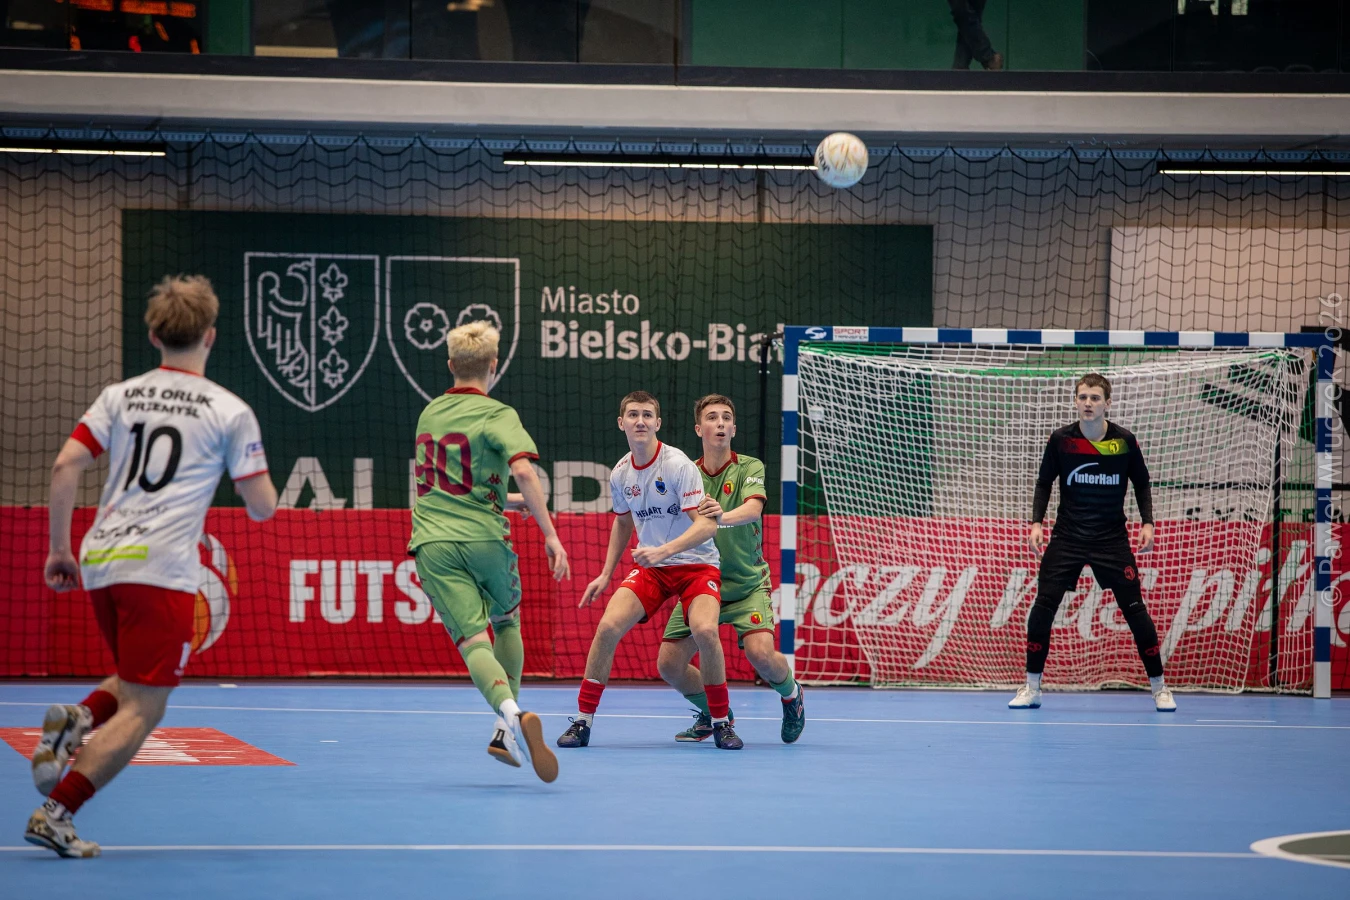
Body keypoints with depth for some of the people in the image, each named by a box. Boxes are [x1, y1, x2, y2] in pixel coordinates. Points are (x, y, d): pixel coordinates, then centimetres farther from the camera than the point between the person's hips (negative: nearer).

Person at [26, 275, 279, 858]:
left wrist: (59, 547, 9)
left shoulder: (120, 397, 12)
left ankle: (79, 720, -7)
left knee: (135, 684, 25)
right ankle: (55, 813, -13)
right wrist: (260, 500, 26)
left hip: (99, 562, 5)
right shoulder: (230, 411, 2)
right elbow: (262, 507, 2)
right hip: (161, 569, -5)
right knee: (141, 711, -2)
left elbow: (65, 466, 2)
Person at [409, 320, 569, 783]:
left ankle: (509, 712, -36)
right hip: (486, 537, -2)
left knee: (473, 641, -9)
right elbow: (523, 470, -22)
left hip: (434, 542, 2)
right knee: (507, 623, 23)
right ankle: (507, 733, 19)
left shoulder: (430, 413, 16)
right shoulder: (496, 414, -3)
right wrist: (550, 534, -21)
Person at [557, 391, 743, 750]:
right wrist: (606, 575, 19)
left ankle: (722, 723, -10)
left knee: (704, 630, -30)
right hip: (649, 569, 5)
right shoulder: (620, 475, 1)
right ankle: (583, 721, -4)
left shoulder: (678, 465, -17)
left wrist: (664, 550, -35)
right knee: (608, 626, -17)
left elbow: (706, 524, -23)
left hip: (696, 564, -4)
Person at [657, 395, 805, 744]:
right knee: (669, 664, -8)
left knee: (760, 653, -25)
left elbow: (753, 508, -27)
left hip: (747, 584, -3)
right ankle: (713, 712, 22)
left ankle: (791, 694, 11)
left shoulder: (749, 468, -7)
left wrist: (723, 517, -47)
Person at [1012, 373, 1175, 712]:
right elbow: (1044, 483, 7)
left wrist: (1147, 523, -3)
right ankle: (1031, 688, 5)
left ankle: (1159, 687, 9)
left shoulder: (1124, 442, -6)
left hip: (1112, 540, -1)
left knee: (1135, 610, -4)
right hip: (1067, 538, 1)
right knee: (1042, 607, -7)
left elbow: (1141, 484, 8)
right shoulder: (1060, 440, -5)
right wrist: (1037, 522, -4)